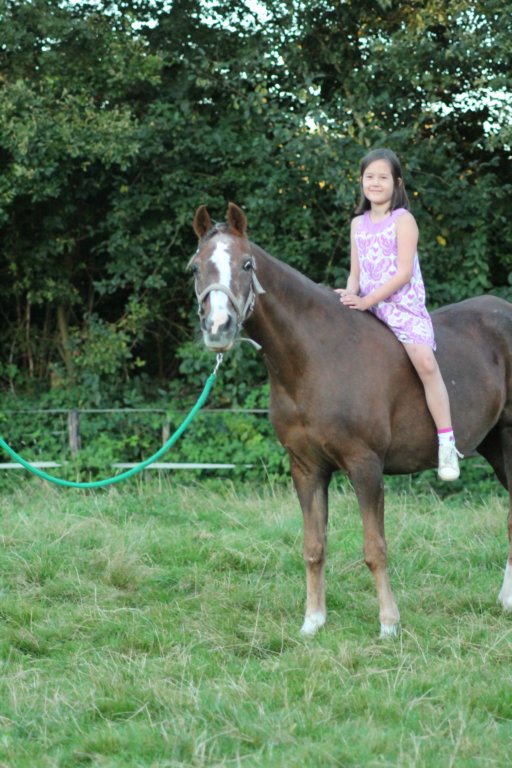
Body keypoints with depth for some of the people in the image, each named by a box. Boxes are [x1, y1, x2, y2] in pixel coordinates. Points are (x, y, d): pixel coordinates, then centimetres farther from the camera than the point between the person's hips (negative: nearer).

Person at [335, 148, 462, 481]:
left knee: (425, 362, -23)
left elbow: (404, 273, -13)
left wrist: (366, 300, -18)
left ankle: (447, 444, -23)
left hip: (405, 305, -7)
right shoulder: (358, 224, 12)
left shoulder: (403, 220, -6)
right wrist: (350, 296, -7)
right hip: (369, 308, 7)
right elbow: (356, 271, 15)